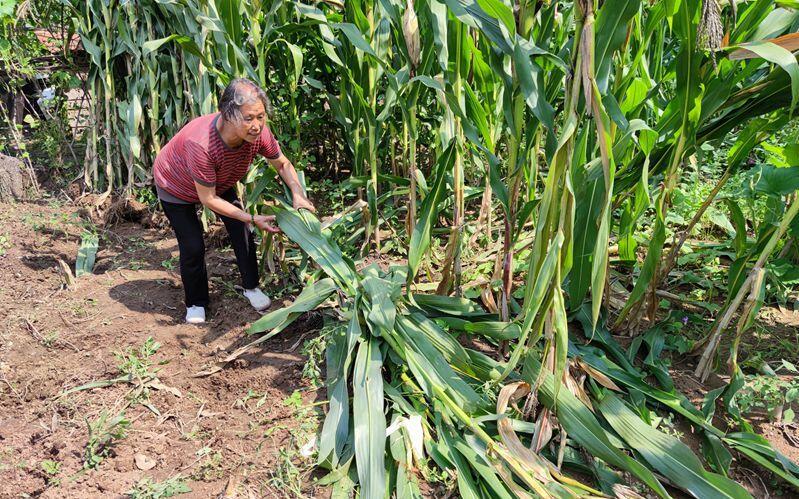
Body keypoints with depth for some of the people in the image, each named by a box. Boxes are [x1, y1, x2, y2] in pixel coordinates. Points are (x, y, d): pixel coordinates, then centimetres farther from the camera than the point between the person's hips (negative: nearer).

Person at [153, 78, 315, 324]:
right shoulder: (201, 144, -45)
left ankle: (251, 287, 24)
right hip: (176, 186, -5)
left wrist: (298, 195, -27)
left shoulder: (259, 133, -31)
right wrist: (253, 218, -34)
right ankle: (195, 303, 20)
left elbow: (282, 164, -10)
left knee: (242, 232, 1)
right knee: (193, 247, -5)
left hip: (219, 183, 5)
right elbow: (208, 199, -34)